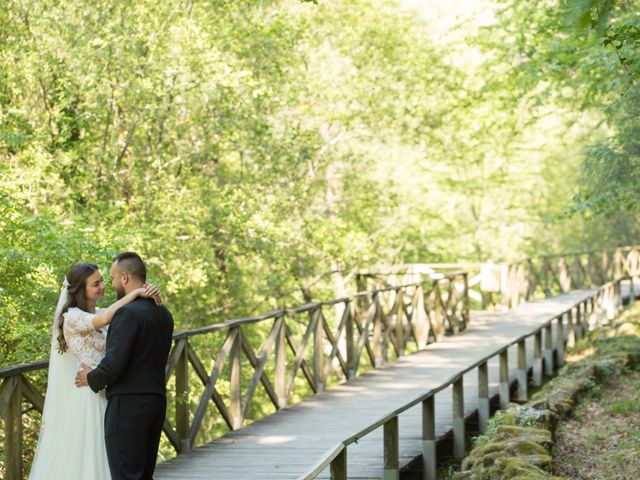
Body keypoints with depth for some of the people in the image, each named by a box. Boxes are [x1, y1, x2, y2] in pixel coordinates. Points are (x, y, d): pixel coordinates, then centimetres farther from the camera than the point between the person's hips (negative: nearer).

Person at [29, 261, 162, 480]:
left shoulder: (101, 313, 12)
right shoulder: (72, 317, -10)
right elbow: (105, 319, -29)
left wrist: (151, 297, -18)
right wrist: (136, 292, -25)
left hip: (103, 398, 7)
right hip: (84, 399, -7)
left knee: (100, 459, 9)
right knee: (79, 460, -1)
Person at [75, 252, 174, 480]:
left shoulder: (128, 313, -15)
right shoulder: (164, 314, 12)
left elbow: (115, 363, -22)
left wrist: (92, 379, -2)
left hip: (128, 405, -9)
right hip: (156, 401, 9)